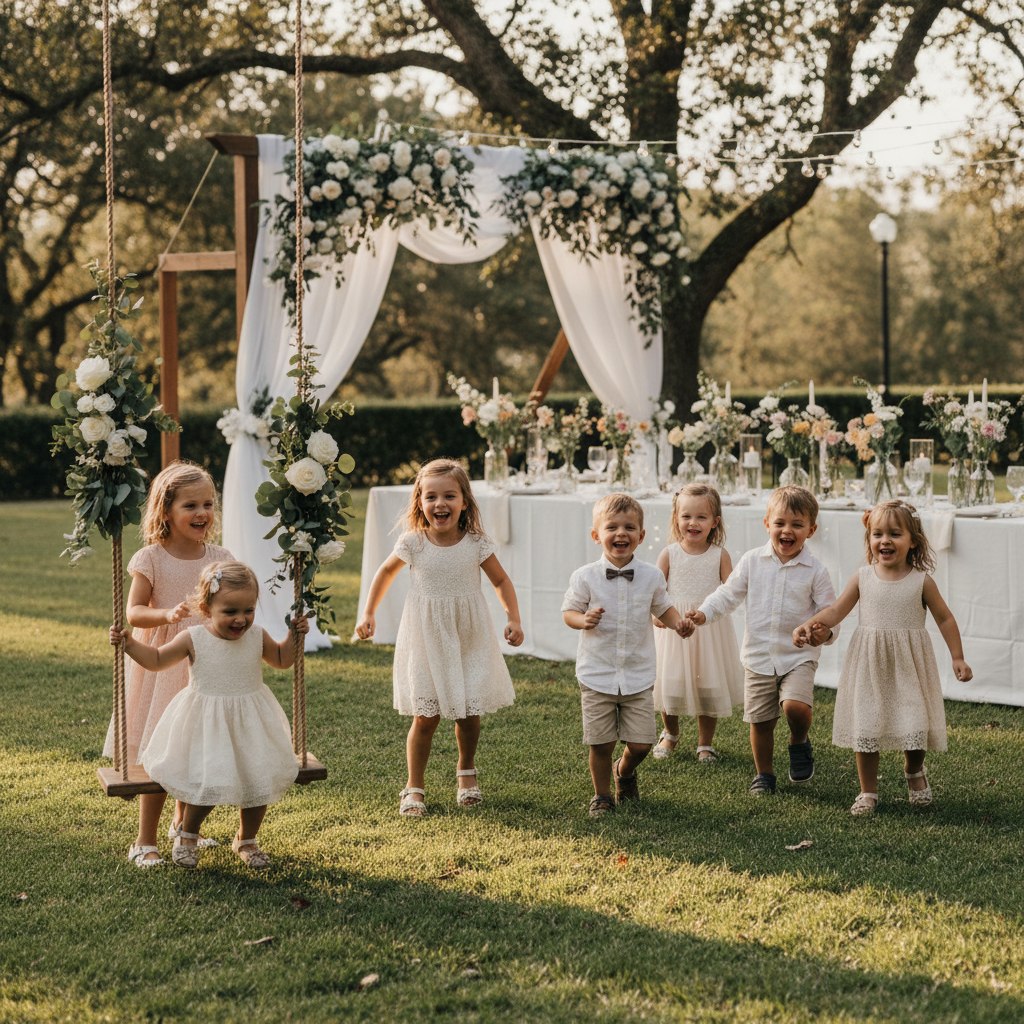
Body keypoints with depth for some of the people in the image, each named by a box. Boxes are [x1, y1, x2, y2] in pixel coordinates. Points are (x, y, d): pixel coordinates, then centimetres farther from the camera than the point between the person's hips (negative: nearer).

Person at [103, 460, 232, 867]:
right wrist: (167, 614, -32)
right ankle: (145, 841, 4)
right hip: (161, 664, -4)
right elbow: (133, 612, -15)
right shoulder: (151, 559, -10)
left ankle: (183, 824, 34)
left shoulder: (219, 558, 1)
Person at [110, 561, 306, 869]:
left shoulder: (257, 638, -3)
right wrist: (128, 643, -8)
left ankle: (246, 840, 29)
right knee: (206, 783, -13)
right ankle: (187, 834, 19)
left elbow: (281, 660, 18)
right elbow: (156, 660, 3)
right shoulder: (193, 640, -11)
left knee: (259, 782, 1)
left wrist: (293, 635, 3)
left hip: (250, 725, 3)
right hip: (206, 725, -3)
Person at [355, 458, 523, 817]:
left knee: (469, 714, 5)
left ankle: (466, 771, 33)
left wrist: (513, 618, -8)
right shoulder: (413, 543, -9)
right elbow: (386, 572, 10)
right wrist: (368, 614, 7)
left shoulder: (476, 543, -9)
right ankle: (414, 787, 13)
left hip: (469, 642, 1)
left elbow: (501, 580, 4)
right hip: (426, 642, -1)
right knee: (425, 716, -2)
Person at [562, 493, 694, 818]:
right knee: (601, 744, 1)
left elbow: (663, 608, 13)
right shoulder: (585, 577, -6)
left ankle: (624, 771, 35)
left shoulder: (651, 576, 0)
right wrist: (584, 620, -20)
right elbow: (569, 611, 2)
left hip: (638, 677, 2)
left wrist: (678, 623, -7)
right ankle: (602, 795, 24)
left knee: (640, 744, 1)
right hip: (596, 676, -1)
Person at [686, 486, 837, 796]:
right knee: (760, 720, 9)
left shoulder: (815, 571, -6)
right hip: (759, 655, 2)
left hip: (799, 655, -2)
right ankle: (763, 774, 30)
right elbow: (729, 594, 5)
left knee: (796, 706, -24)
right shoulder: (752, 561, 0)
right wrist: (703, 613, -10)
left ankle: (800, 743, 8)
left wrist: (826, 631, -26)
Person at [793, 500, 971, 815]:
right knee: (865, 729, 1)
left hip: (908, 666, -1)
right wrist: (809, 626, -13)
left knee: (913, 727, -3)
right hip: (869, 665, 1)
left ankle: (914, 772, 31)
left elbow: (944, 618, 4)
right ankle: (868, 792, 17)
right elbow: (836, 611, 3)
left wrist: (957, 658, 1)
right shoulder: (863, 578, 0)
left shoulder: (921, 581, -3)